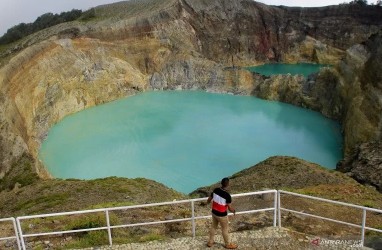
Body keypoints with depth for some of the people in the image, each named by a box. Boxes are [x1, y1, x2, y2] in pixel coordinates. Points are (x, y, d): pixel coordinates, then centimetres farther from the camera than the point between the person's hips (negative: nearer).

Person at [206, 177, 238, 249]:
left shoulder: (215, 190, -13)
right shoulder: (227, 195, -30)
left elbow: (208, 200, 0)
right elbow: (230, 208, -20)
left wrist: (208, 202, 24)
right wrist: (234, 211, 2)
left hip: (214, 212, 6)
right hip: (222, 215, -5)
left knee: (213, 226, 25)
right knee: (225, 229, 17)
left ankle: (210, 242, 41)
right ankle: (228, 244, 37)